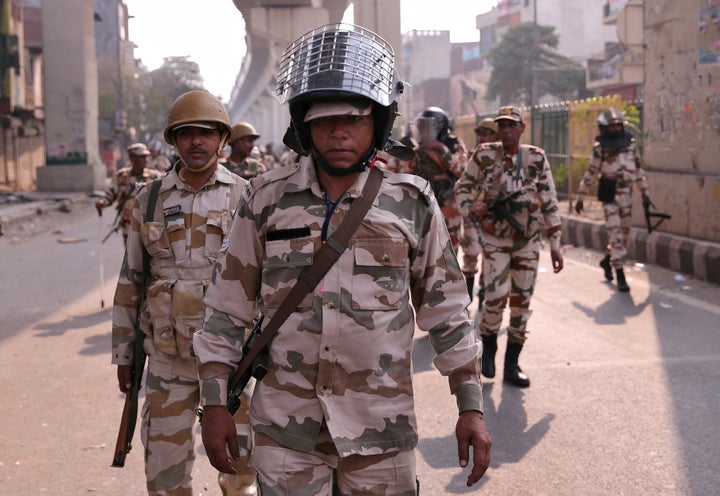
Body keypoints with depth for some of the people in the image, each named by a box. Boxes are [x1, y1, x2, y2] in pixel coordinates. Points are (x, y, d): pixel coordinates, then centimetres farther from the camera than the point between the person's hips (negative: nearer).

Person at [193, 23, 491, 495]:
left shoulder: (411, 203, -1)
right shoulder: (268, 199, 0)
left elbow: (447, 310, 4)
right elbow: (229, 308, 5)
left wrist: (471, 406, 2)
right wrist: (215, 403, 3)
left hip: (380, 430, 0)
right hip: (285, 429, 0)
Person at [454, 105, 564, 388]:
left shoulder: (537, 159, 0)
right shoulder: (484, 155, -4)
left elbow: (549, 203, 3)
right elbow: (462, 187, 7)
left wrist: (555, 244, 2)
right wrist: (471, 207, -15)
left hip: (529, 241, 2)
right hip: (495, 239, -2)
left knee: (522, 300, 4)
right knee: (496, 296, -15)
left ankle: (512, 364, 15)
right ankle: (488, 344, 15)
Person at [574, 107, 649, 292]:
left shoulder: (630, 143, 5)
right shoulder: (600, 148, -7)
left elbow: (638, 169, 15)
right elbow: (590, 174, -1)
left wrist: (644, 191, 17)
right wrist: (580, 198, 1)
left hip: (626, 194, 5)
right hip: (609, 195, -5)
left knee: (624, 232, 12)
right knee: (616, 233, -8)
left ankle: (607, 260, 35)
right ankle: (620, 275, -4)